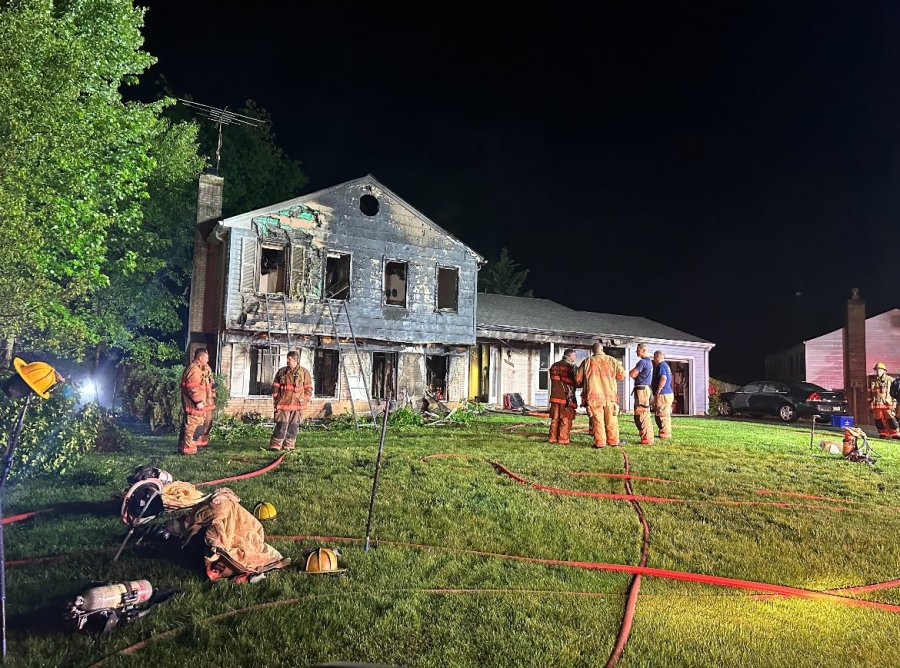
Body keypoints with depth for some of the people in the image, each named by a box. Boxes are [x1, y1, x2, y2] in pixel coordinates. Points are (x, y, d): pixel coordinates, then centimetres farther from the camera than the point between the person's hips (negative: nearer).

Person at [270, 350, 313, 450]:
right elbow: (275, 387, 12)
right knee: (281, 425, -5)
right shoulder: (281, 371, 7)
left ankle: (288, 446, 15)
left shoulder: (304, 372, 2)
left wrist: (304, 401, -1)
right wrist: (276, 399, 5)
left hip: (297, 405, 0)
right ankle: (275, 445, 0)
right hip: (283, 404, 0)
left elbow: (308, 389, 5)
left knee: (293, 427, 5)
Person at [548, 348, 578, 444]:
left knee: (555, 418, 12)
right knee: (566, 419, 1)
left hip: (555, 396, 6)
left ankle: (552, 438, 13)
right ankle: (563, 439, 0)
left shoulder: (554, 365, 13)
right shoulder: (570, 366, -7)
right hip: (566, 396, -6)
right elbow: (575, 382, -10)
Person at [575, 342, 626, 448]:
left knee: (597, 419, 2)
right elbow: (621, 374, 4)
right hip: (610, 395, 1)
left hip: (593, 395, 0)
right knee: (611, 420, 10)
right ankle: (613, 440, 14)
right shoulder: (611, 360, 3)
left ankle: (599, 442, 0)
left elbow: (578, 379, 8)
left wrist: (583, 385, 28)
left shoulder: (587, 362, 5)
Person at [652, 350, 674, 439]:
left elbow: (663, 378, -25)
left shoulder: (661, 366, -13)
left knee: (661, 415, -6)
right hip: (668, 393, 10)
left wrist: (657, 392, -21)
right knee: (666, 415, 15)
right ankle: (667, 433, 21)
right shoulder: (666, 365, 19)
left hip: (663, 394, -10)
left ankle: (665, 433, -3)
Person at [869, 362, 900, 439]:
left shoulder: (890, 380, 1)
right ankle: (883, 434, 16)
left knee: (891, 420, -5)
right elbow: (870, 394, 16)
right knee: (878, 420, 5)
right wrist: (870, 405, 13)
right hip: (876, 405, 4)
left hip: (887, 404, -4)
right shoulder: (873, 381, 12)